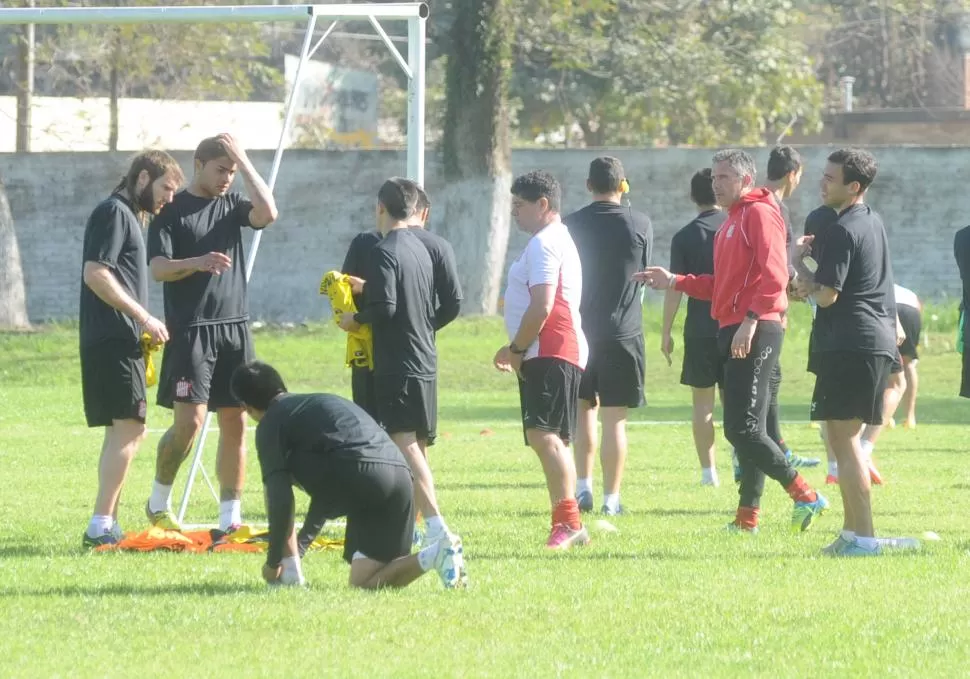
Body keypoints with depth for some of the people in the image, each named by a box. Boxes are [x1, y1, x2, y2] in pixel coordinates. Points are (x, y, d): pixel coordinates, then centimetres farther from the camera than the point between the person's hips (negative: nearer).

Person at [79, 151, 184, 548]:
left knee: (123, 431, 12)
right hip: (112, 340, -11)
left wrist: (142, 327, 15)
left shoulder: (128, 216, 21)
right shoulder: (114, 213, -10)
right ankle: (100, 526, -19)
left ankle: (107, 527, 14)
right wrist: (143, 317, -18)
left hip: (120, 342, 11)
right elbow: (95, 274, -19)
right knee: (129, 429, -15)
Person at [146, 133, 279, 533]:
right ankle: (158, 503, 8)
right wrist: (197, 263, -28)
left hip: (235, 328, 5)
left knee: (235, 423, 3)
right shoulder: (172, 212, -1)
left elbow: (267, 213, -7)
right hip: (190, 331, -5)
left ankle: (230, 518, 7)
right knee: (189, 421, -12)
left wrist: (244, 161, -4)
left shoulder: (231, 206, 12)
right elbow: (158, 268, -9)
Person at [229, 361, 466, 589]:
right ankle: (436, 555, -13)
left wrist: (273, 562, 13)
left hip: (359, 475, -7)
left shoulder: (271, 424, 11)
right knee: (363, 583, 11)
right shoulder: (318, 402, 36)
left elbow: (280, 500, 2)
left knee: (277, 477, 17)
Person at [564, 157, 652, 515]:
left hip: (580, 327, 2)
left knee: (584, 408, 18)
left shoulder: (571, 225, 0)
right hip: (623, 331, -2)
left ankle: (583, 486, 10)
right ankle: (611, 498, 2)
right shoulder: (640, 224, -4)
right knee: (614, 418, 1)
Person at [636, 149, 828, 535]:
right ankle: (747, 516, 12)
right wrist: (674, 282, 19)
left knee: (742, 427, -14)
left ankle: (804, 495, -10)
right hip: (734, 333, 10)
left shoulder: (759, 214, -9)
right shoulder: (732, 222, 22)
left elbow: (775, 275, -19)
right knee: (745, 429, 10)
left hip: (755, 334, -10)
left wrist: (751, 319, -26)